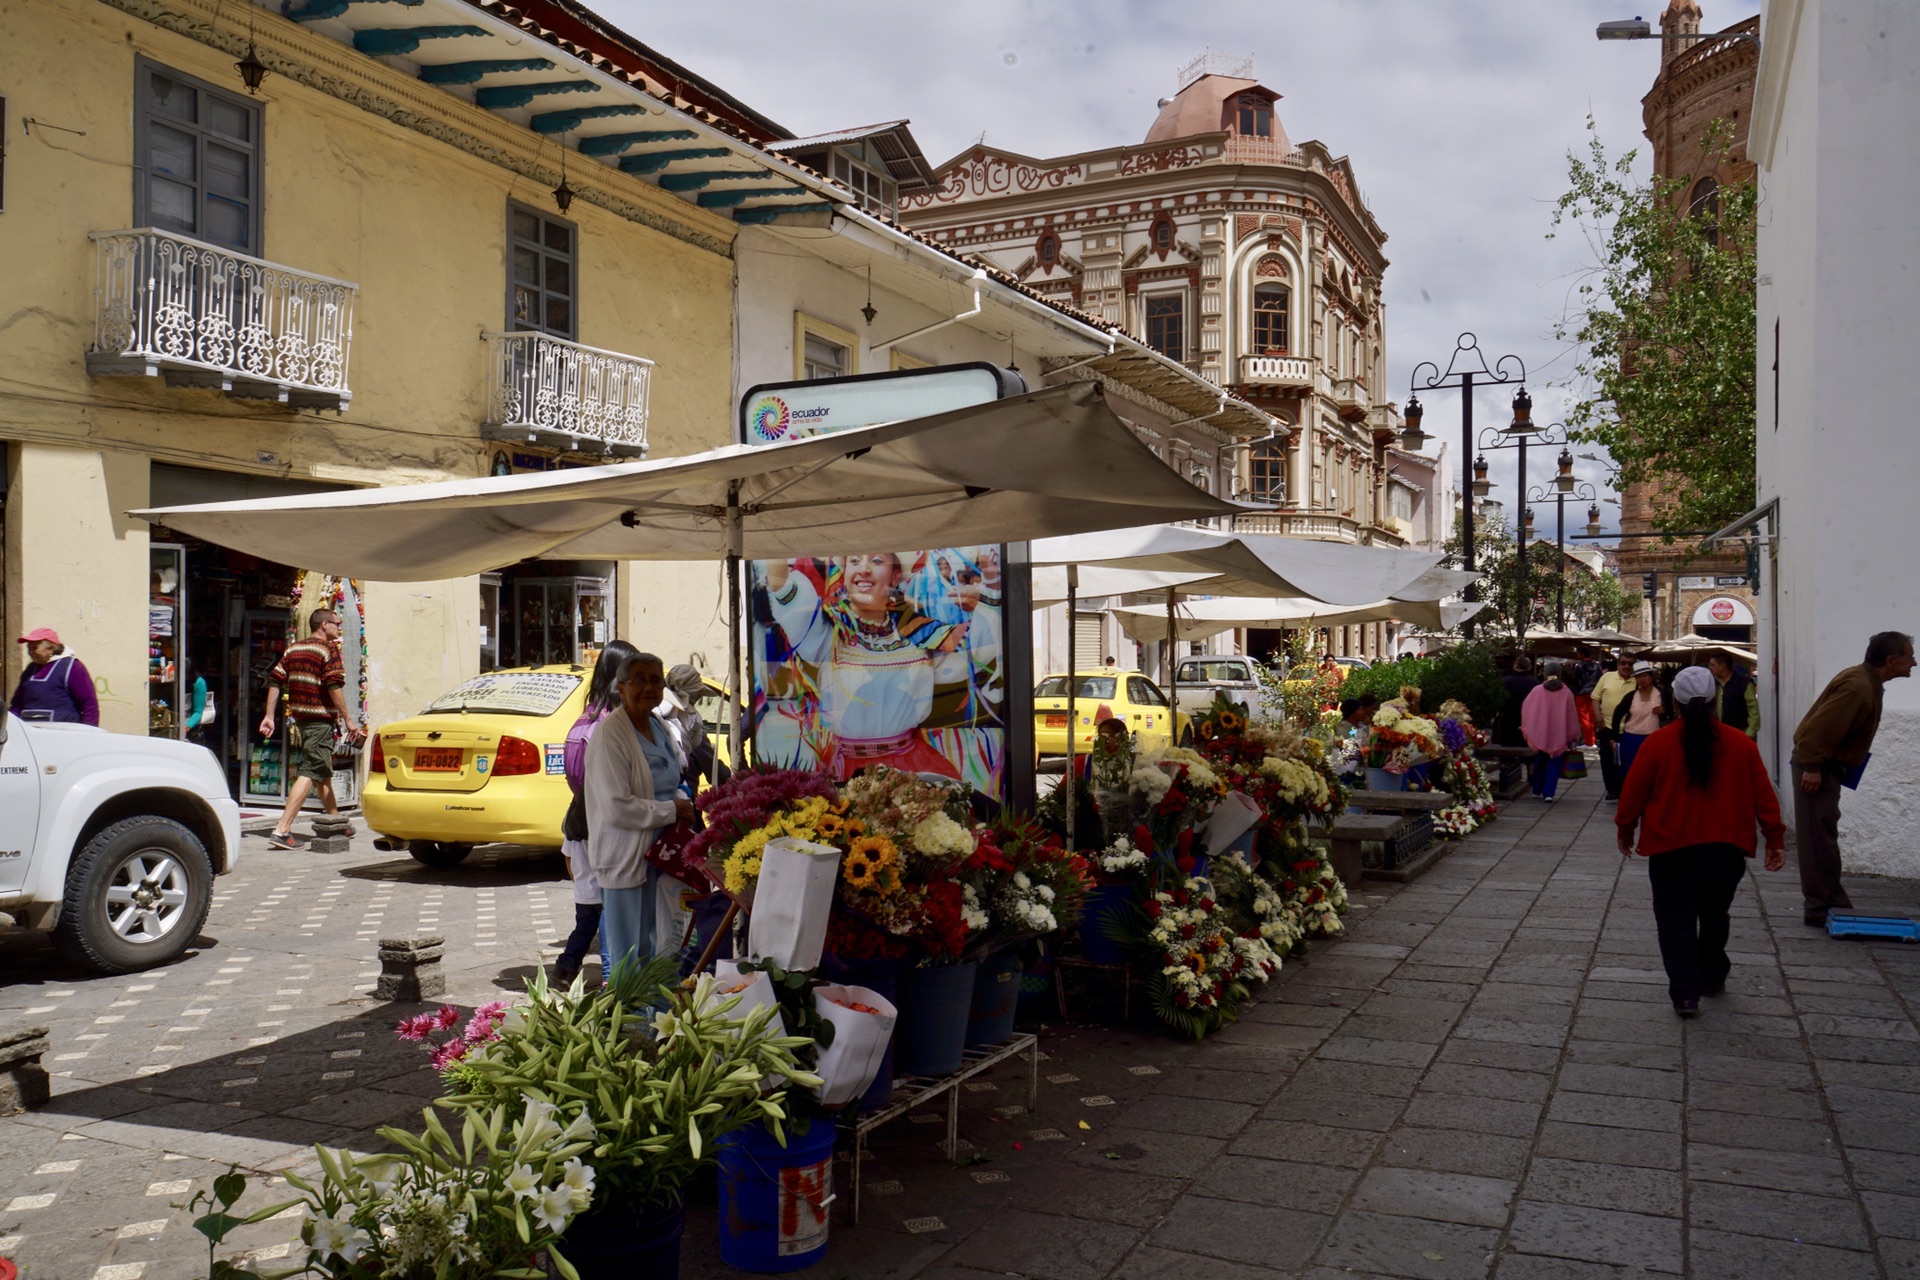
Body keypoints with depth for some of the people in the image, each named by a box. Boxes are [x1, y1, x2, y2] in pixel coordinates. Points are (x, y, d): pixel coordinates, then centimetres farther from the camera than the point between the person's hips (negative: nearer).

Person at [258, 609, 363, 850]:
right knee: (311, 773, -10)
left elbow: (275, 682, 10)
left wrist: (269, 716, 11)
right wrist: (348, 721, -14)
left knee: (324, 772, 20)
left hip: (298, 720, 9)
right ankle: (282, 830, -18)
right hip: (320, 722, -9)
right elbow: (334, 687, -17)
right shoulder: (328, 649, -8)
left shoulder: (293, 649, 15)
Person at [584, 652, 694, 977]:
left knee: (648, 945, 16)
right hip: (624, 856, -8)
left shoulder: (661, 728, 10)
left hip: (655, 851, 8)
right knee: (626, 955, 0)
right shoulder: (610, 733, -16)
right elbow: (617, 808, -22)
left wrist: (683, 804, 0)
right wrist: (672, 811, -15)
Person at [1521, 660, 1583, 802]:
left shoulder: (1537, 690, -3)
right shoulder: (1566, 692, -4)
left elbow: (1526, 710, 0)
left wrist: (1526, 729, 10)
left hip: (1539, 734, 1)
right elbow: (1572, 715, -1)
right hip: (1559, 736, -1)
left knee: (1540, 762, 17)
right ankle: (1548, 793, -7)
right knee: (1554, 764, 2)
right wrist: (1574, 735, 7)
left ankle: (1537, 790, 26)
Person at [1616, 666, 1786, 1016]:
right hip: (1727, 848, 3)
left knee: (1676, 919, 3)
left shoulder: (1657, 742, -8)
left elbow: (1634, 791, -2)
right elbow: (1764, 796, 4)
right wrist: (1775, 838, 11)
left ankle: (1685, 993, -8)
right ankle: (1712, 978, 36)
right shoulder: (1741, 744, 0)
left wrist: (1625, 829, 13)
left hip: (1671, 848, -3)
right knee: (1714, 915, 22)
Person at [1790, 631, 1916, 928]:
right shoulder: (1857, 687, -23)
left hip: (1827, 765, 11)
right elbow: (1821, 727, -27)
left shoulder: (1867, 682, 10)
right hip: (1817, 766, -11)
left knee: (1824, 837, 15)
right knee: (1819, 839, -6)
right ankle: (1820, 909, -1)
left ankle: (1833, 904, 24)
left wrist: (1817, 765, 16)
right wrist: (1812, 767, -26)